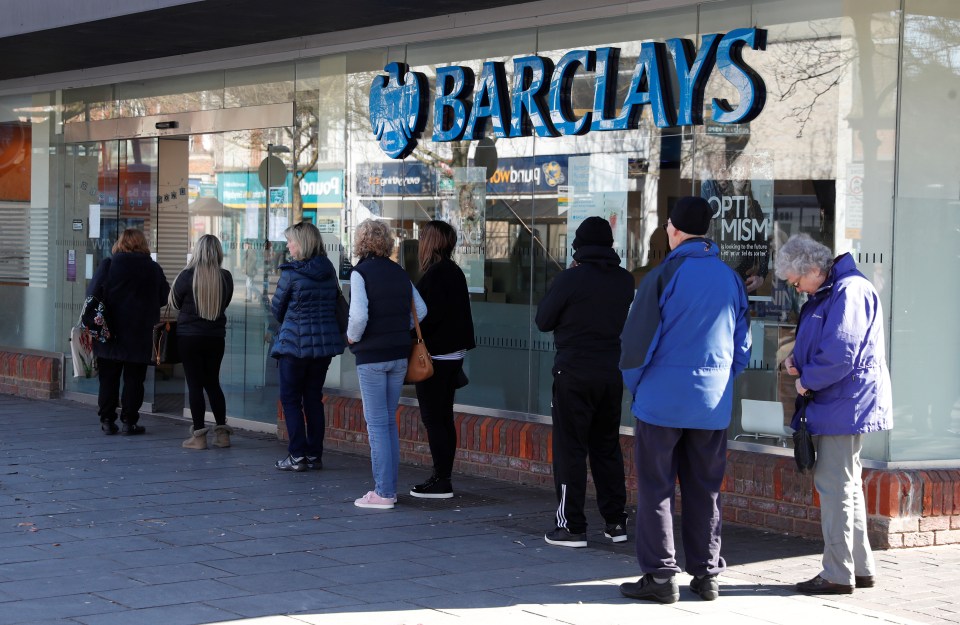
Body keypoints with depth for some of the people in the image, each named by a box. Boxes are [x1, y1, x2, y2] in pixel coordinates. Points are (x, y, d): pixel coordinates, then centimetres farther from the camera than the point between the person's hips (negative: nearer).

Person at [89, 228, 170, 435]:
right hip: (140, 334, 0)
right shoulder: (153, 269, -1)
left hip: (110, 332, 0)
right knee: (133, 378, 6)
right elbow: (164, 298, 7)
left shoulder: (108, 265, -5)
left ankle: (107, 420, 9)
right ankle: (129, 421, 5)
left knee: (108, 377, 8)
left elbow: (92, 294, -5)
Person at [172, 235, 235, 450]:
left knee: (195, 384, 2)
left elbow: (175, 302, 1)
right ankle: (222, 432, 14)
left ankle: (199, 435, 1)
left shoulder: (188, 275, -14)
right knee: (213, 383, 15)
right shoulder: (226, 277, -5)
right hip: (216, 337, 3)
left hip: (189, 335, -3)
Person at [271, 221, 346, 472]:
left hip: (295, 342, -6)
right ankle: (315, 455, 12)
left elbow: (277, 308, -2)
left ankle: (297, 455, -2)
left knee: (290, 398, 4)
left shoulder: (291, 273, -13)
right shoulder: (329, 271, 4)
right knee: (314, 398, 12)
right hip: (325, 341, 6)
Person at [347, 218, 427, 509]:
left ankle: (383, 492, -3)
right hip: (399, 355, 6)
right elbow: (421, 309, 11)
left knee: (377, 423, -3)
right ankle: (389, 488, 17)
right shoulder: (399, 272, 9)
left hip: (372, 356, -6)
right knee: (389, 421, 14)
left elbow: (359, 315, -21)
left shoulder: (361, 272, -11)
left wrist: (353, 336, -4)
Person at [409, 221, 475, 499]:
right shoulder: (455, 272, 13)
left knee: (433, 417, -5)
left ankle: (441, 481, -5)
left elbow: (430, 316, -22)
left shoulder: (434, 275, -16)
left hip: (435, 355, -9)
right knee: (444, 417, 14)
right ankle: (443, 476, 19)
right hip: (454, 353, 9)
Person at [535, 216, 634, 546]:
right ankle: (615, 522, 17)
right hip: (611, 373, 5)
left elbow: (543, 320, -4)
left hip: (574, 373, -5)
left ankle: (571, 526, 0)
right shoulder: (625, 280, 3)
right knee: (607, 447, 14)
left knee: (570, 448, 0)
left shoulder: (571, 278, -12)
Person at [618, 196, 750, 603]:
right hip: (714, 402, 5)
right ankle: (706, 574, 15)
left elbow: (638, 339, -11)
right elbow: (742, 346, 12)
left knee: (656, 489, 2)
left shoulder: (665, 275, -10)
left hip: (663, 398, -5)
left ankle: (660, 576, 2)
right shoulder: (731, 279, 6)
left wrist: (635, 385, 4)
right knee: (705, 491, 12)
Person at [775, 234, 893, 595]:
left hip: (846, 403, -11)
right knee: (846, 485, 16)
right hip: (838, 403, 11)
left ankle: (838, 575, -2)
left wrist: (805, 381, -12)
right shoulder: (825, 294, 15)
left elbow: (840, 355, -25)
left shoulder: (849, 291, -18)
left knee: (835, 486, -7)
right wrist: (797, 361, 3)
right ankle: (860, 568, 24)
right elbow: (819, 346, 24)